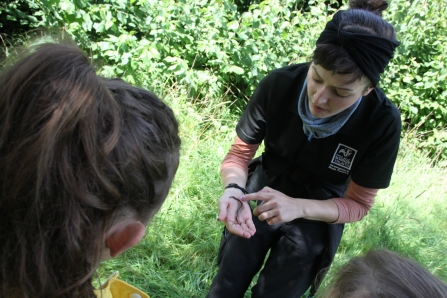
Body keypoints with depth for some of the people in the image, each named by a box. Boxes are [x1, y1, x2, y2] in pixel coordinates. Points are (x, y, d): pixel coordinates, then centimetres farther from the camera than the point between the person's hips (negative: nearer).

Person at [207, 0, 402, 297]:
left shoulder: (383, 122, -24)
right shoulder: (278, 85, -24)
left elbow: (359, 203, -13)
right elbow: (239, 153, -11)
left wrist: (299, 207, -31)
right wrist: (234, 189, -34)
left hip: (319, 213, 0)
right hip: (262, 197, 1)